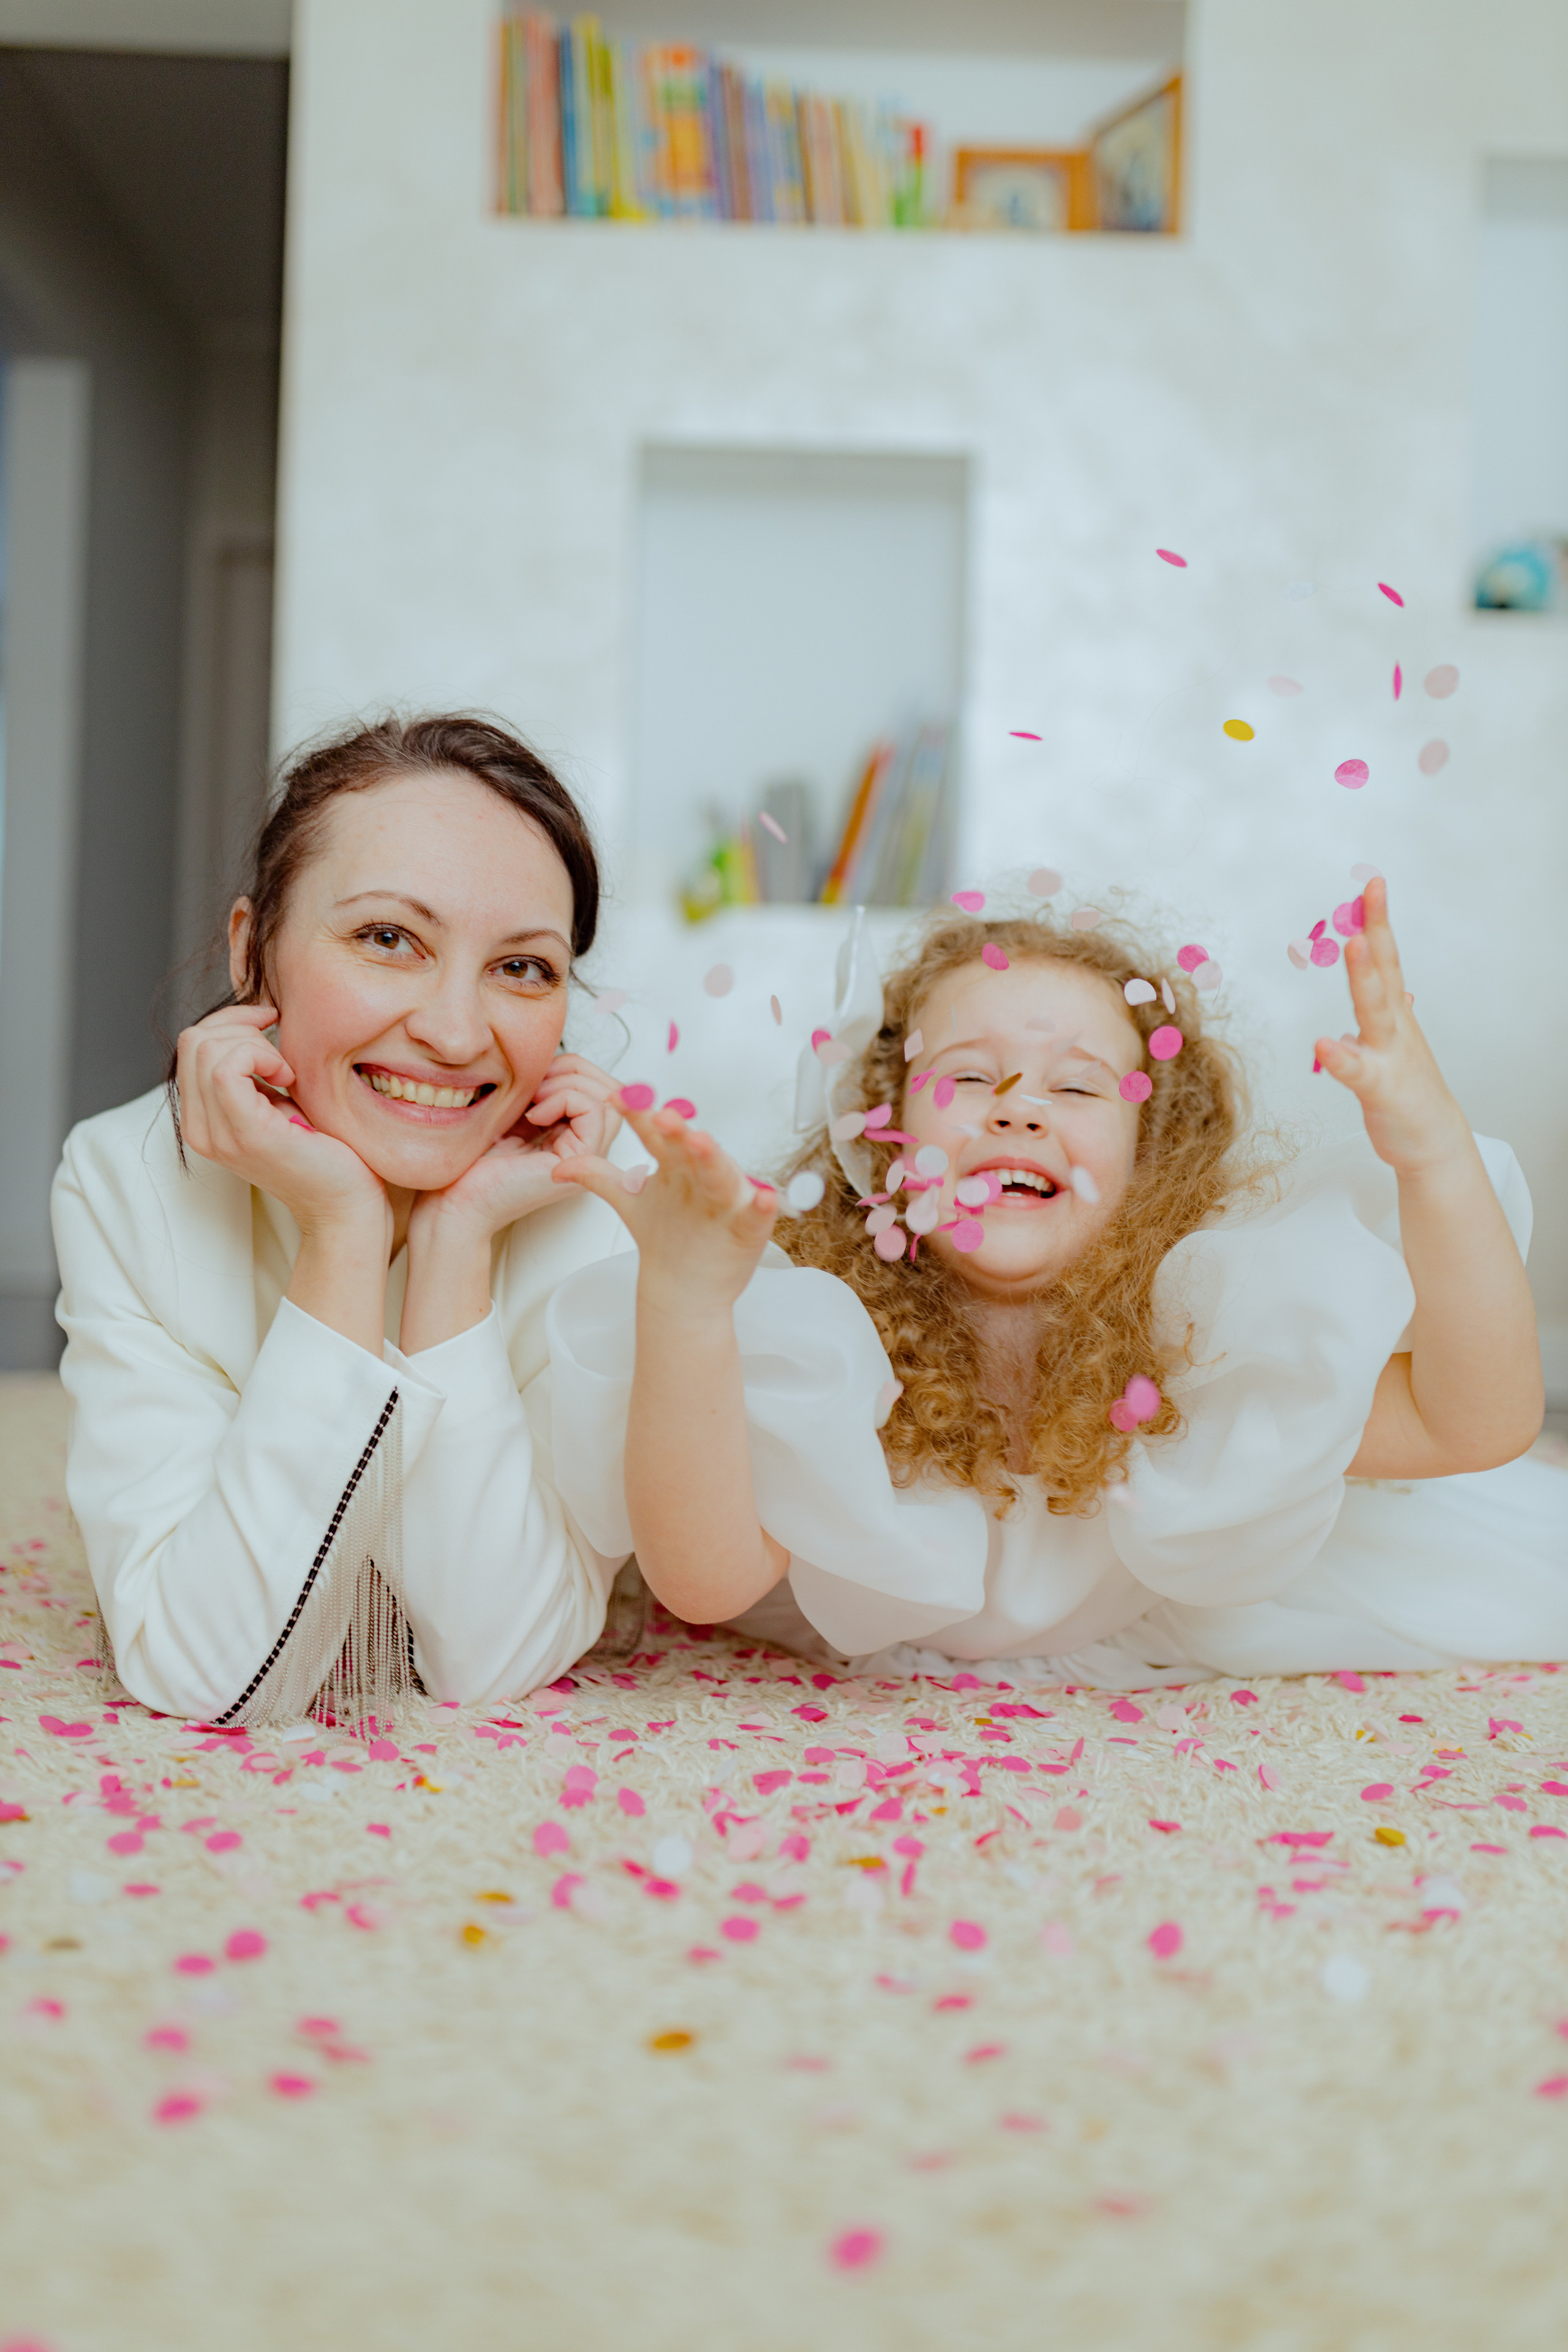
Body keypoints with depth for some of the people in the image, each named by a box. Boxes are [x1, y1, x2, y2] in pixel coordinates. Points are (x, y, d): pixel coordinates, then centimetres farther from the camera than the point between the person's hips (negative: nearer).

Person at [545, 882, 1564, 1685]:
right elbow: (706, 1576, -49)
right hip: (881, 1633, 0)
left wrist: (1436, 1154, -56)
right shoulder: (831, 1346, -34)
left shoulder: (1198, 1326, -31)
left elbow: (1475, 1422, -40)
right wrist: (680, 1302, -65)